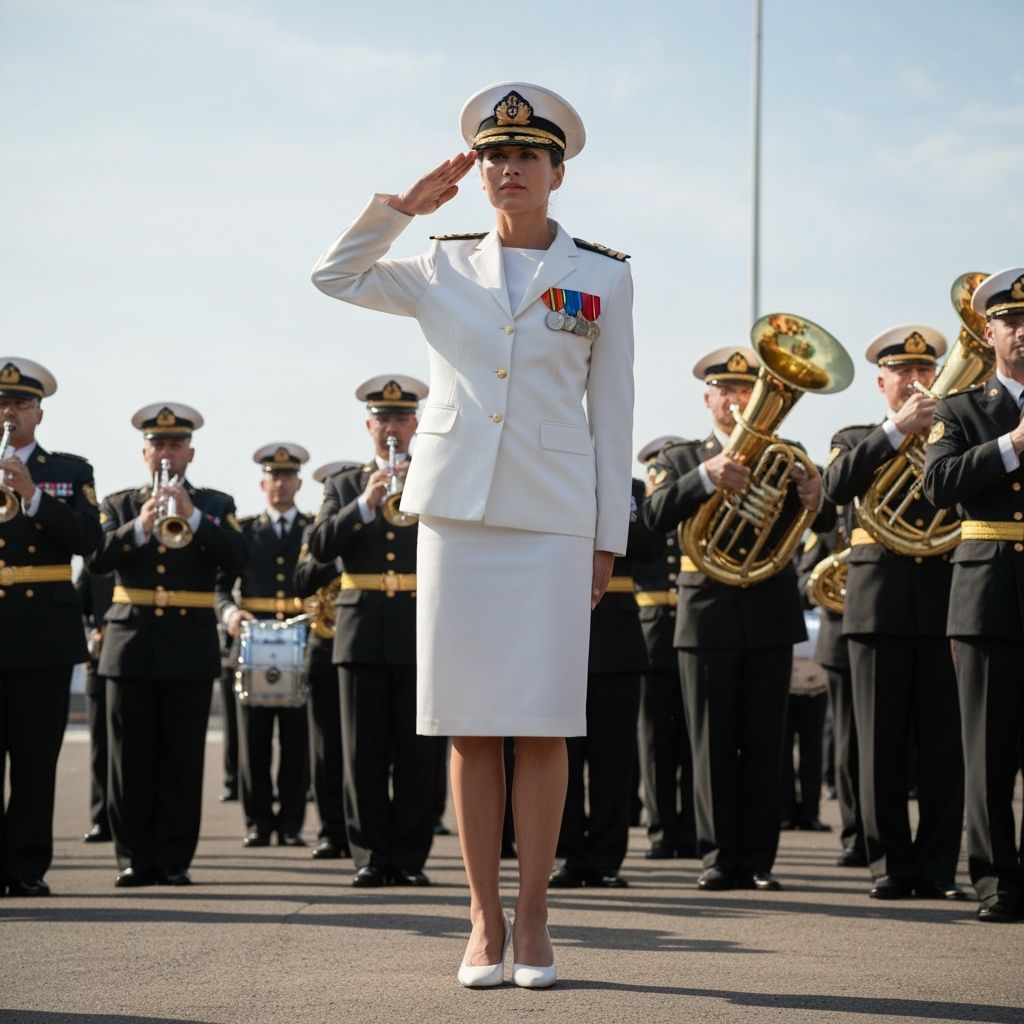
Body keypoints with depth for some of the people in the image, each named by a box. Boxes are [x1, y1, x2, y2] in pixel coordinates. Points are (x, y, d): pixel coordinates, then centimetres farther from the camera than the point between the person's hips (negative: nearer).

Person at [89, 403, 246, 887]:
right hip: (131, 643, 1)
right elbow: (97, 559, -5)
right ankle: (133, 858, 4)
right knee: (131, 759, 0)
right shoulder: (118, 504, 12)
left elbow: (236, 558, -7)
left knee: (182, 760, -2)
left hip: (191, 647, -1)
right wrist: (138, 528, -21)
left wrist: (192, 517, -18)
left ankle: (174, 860, 3)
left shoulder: (215, 505, 10)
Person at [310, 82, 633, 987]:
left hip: (552, 519, -2)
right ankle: (485, 921, 7)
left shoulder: (602, 276, 6)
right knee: (469, 726, 1)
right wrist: (407, 204, 8)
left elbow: (613, 414, 6)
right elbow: (334, 276, 18)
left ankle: (533, 921, 5)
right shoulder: (445, 270, 11)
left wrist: (609, 538, 2)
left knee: (543, 727, -3)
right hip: (457, 509, 2)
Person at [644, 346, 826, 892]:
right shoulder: (681, 459, 8)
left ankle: (758, 859, 5)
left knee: (764, 743, 2)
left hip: (770, 614, 1)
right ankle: (720, 857, 4)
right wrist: (705, 476, -27)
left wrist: (812, 498, -27)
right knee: (713, 744, 0)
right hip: (708, 615, -1)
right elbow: (656, 515, -12)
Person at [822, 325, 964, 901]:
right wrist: (898, 429, -15)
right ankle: (891, 865, 6)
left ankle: (937, 868, 2)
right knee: (883, 745, 0)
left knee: (945, 744, -3)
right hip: (880, 606, 0)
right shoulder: (857, 441, 13)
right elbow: (837, 484, -9)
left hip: (945, 601, 0)